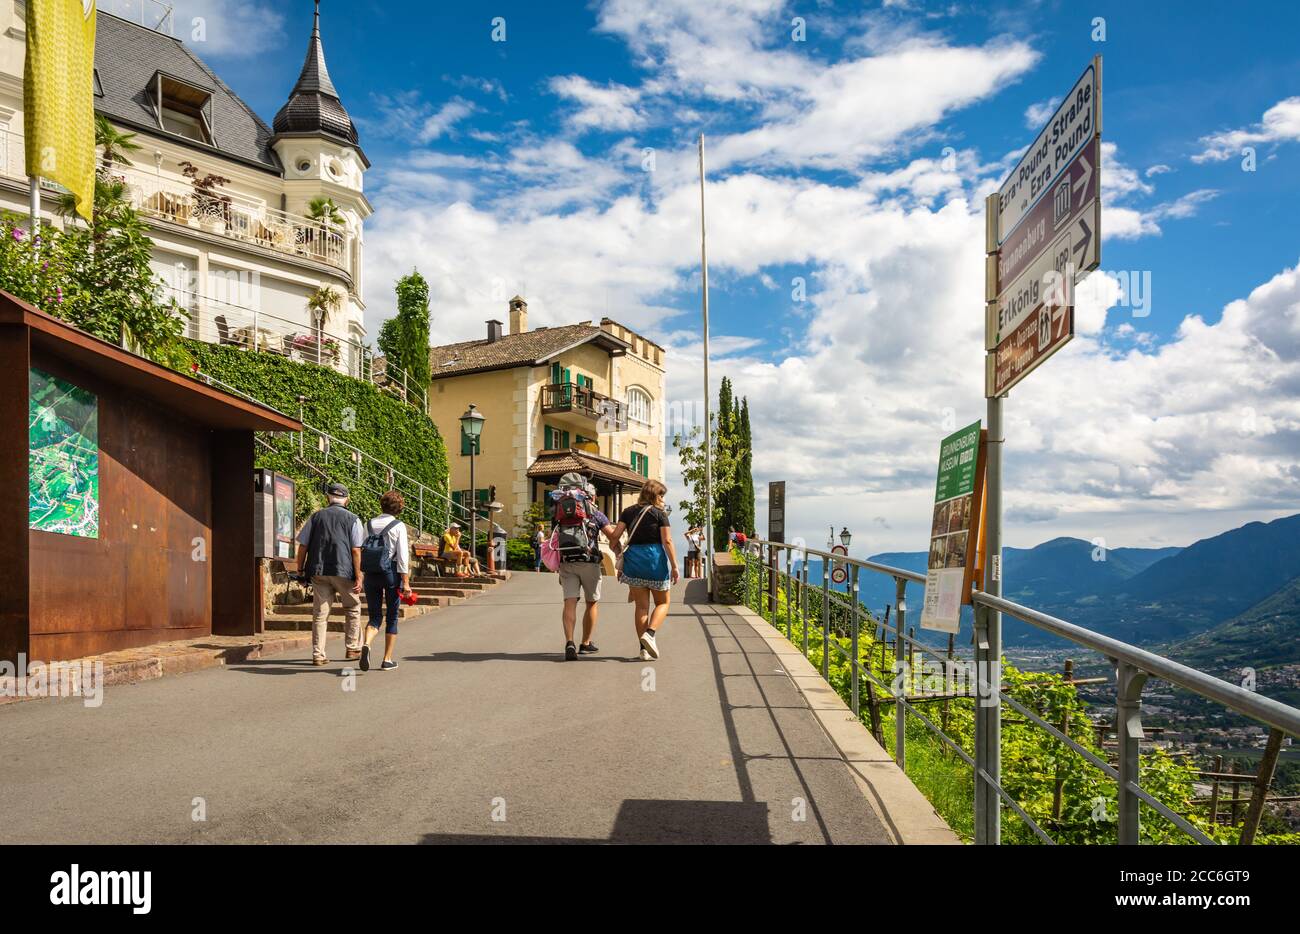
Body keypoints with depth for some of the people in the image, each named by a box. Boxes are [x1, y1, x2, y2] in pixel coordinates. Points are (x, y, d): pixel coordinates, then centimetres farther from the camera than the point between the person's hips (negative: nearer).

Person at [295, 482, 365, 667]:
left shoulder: (316, 516, 9)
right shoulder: (352, 520, 1)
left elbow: (303, 545, 7)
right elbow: (356, 550, -6)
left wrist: (300, 569, 15)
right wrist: (358, 577, -6)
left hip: (318, 572, 3)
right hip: (343, 571, -2)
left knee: (320, 613, 6)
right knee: (352, 609, 15)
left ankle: (318, 655, 6)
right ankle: (353, 649, 19)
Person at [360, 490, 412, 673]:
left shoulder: (369, 524, 4)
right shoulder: (399, 526, -7)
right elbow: (403, 555, -11)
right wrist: (406, 581, -9)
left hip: (371, 573, 3)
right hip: (391, 572, -3)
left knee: (375, 616, 11)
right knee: (392, 616, 10)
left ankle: (366, 644, -19)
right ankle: (387, 659, 14)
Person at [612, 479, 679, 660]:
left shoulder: (628, 512, 8)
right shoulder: (659, 513, -2)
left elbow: (615, 535, 1)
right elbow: (667, 541, -9)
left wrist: (620, 561, 9)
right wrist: (674, 566, -6)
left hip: (633, 558, 3)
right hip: (655, 559, -3)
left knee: (641, 605, 9)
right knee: (662, 603, 12)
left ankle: (644, 649, 7)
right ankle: (650, 633, -12)